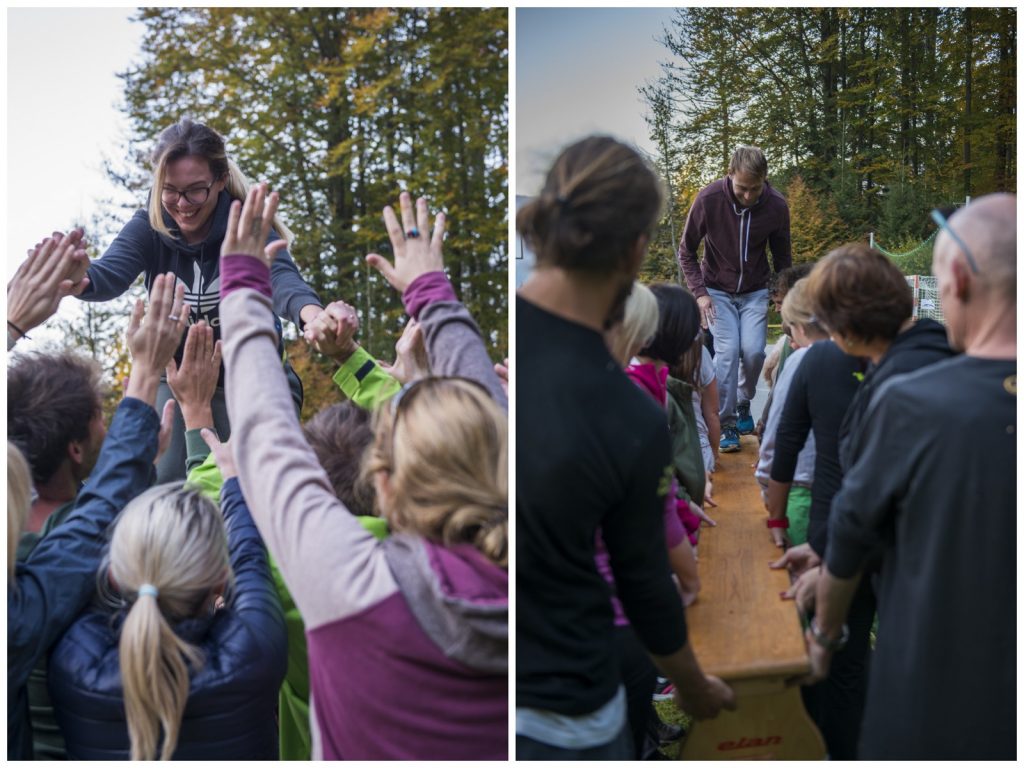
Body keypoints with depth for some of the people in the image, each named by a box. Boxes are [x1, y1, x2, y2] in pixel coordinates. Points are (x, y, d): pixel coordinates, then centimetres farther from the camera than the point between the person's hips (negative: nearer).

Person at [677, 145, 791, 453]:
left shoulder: (776, 205, -15)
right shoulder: (708, 199, -20)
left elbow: (782, 257, 1)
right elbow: (686, 251, -8)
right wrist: (699, 292, -16)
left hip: (755, 292, 2)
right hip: (718, 291, -1)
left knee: (753, 351, -10)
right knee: (727, 352, -13)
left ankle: (743, 404, 19)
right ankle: (726, 424, -2)